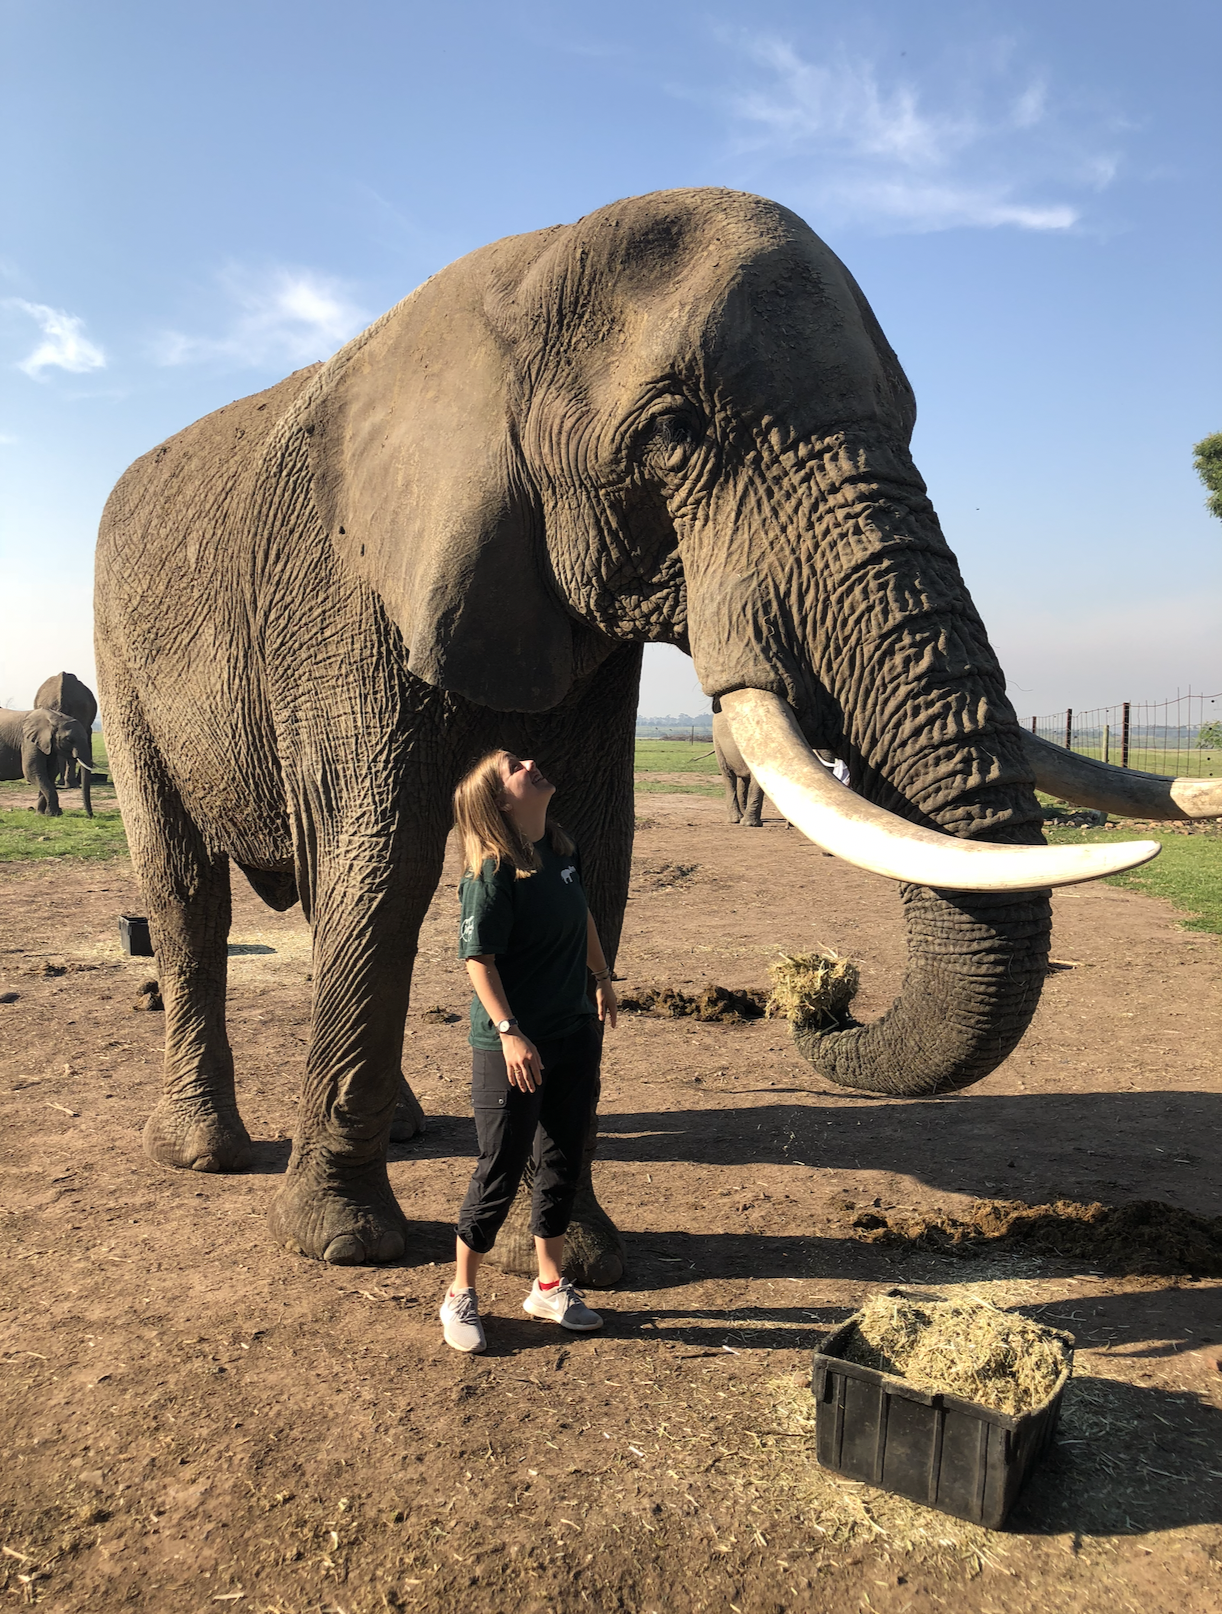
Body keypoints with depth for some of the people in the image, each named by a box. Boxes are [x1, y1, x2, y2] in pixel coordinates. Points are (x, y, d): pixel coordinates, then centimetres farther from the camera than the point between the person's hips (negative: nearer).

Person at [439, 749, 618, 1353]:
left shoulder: (562, 847, 3)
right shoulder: (492, 873, -18)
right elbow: (478, 959, -19)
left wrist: (602, 980, 25)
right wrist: (508, 1031, -25)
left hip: (575, 1032, 7)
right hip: (513, 1045, -7)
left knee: (564, 1162, 15)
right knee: (500, 1170, 2)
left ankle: (550, 1287, 32)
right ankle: (460, 1296, 22)